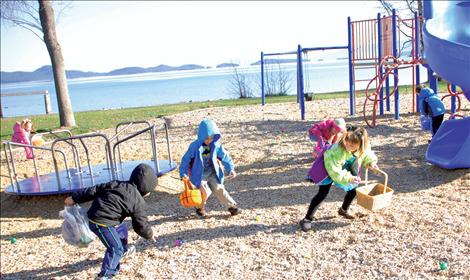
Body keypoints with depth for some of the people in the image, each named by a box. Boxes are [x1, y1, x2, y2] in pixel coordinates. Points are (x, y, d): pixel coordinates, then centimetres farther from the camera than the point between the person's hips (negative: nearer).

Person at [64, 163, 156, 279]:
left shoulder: (117, 184, 8)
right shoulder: (138, 201, -9)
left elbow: (95, 190, 8)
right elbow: (141, 225, -2)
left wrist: (74, 198, 13)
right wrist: (149, 234, 18)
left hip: (93, 216, 9)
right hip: (102, 223, -9)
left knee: (122, 228, 29)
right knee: (115, 248, -2)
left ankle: (124, 250, 53)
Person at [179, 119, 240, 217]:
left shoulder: (216, 145, -6)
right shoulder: (194, 146, -15)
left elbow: (224, 156, 4)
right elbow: (186, 159, -8)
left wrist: (230, 169, 1)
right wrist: (183, 174, -11)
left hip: (212, 173, 3)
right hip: (199, 174, -3)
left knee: (219, 188, -4)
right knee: (205, 192, -14)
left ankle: (231, 206, 5)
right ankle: (200, 207, 14)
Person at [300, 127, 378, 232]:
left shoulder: (364, 148, -23)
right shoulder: (338, 150, -42)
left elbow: (368, 154, 3)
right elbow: (335, 171, -37)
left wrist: (371, 162, -14)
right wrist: (348, 178, -43)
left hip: (347, 169, 6)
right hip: (330, 168, -6)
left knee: (353, 189, 8)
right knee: (322, 193, -14)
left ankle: (343, 210, 38)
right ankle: (307, 219, -9)